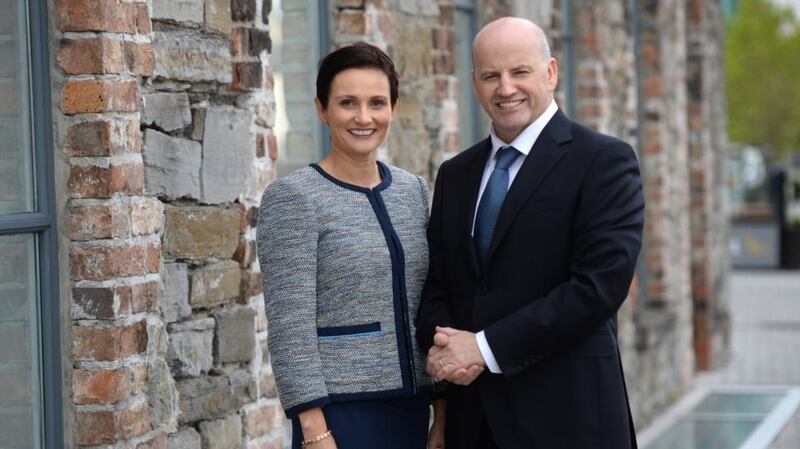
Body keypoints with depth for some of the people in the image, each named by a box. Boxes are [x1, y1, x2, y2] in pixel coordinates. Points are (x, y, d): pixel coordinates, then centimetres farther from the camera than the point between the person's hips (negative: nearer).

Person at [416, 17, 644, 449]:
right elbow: (436, 286, 15)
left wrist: (486, 348, -14)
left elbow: (601, 283, -14)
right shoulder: (455, 174, 14)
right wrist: (443, 346, -8)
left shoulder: (604, 160, -5)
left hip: (565, 414, -5)